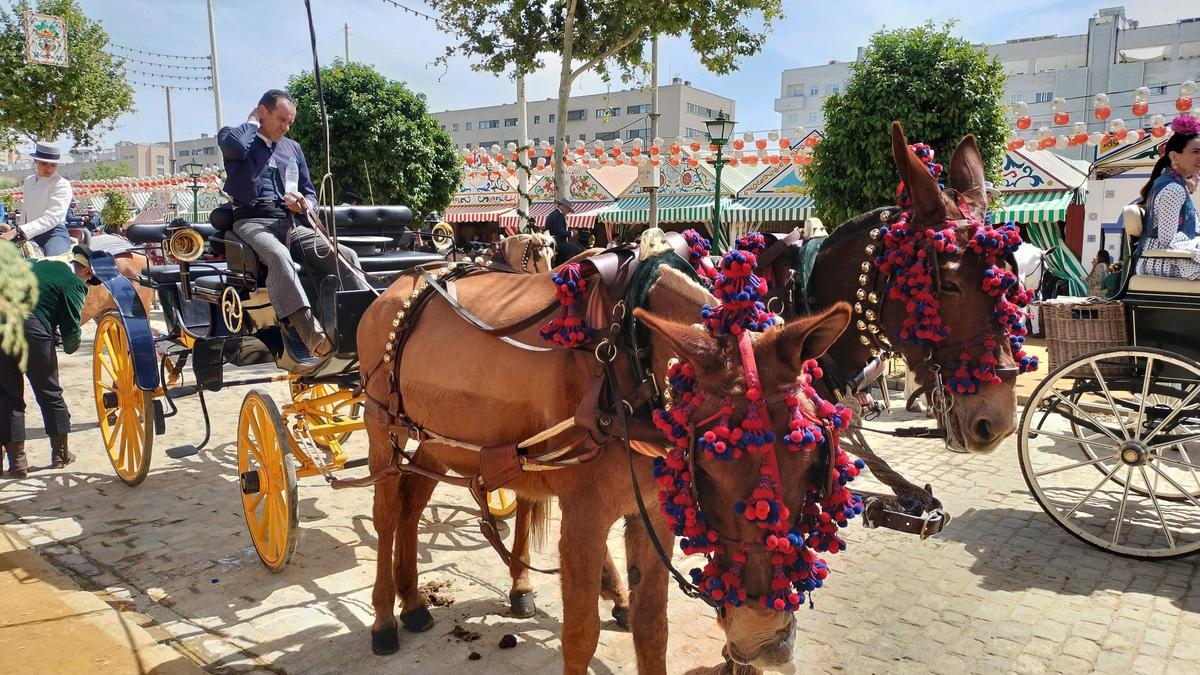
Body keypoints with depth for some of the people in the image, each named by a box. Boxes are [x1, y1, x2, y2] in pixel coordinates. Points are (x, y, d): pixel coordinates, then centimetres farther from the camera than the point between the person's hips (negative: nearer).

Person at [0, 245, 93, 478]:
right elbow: (71, 328, -4)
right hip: (32, 330, -5)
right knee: (50, 394, 14)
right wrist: (71, 346, 18)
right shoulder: (75, 283, 1)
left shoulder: (41, 264, 21)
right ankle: (61, 453, 26)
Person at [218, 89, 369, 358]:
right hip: (252, 221, -5)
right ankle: (312, 335, -54)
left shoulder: (293, 148, 25)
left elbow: (310, 194, 25)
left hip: (290, 224, 5)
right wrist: (252, 123, 5)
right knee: (278, 256, -39)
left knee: (345, 255, -20)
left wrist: (303, 203, 0)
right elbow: (234, 146, -15)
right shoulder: (233, 135, 12)